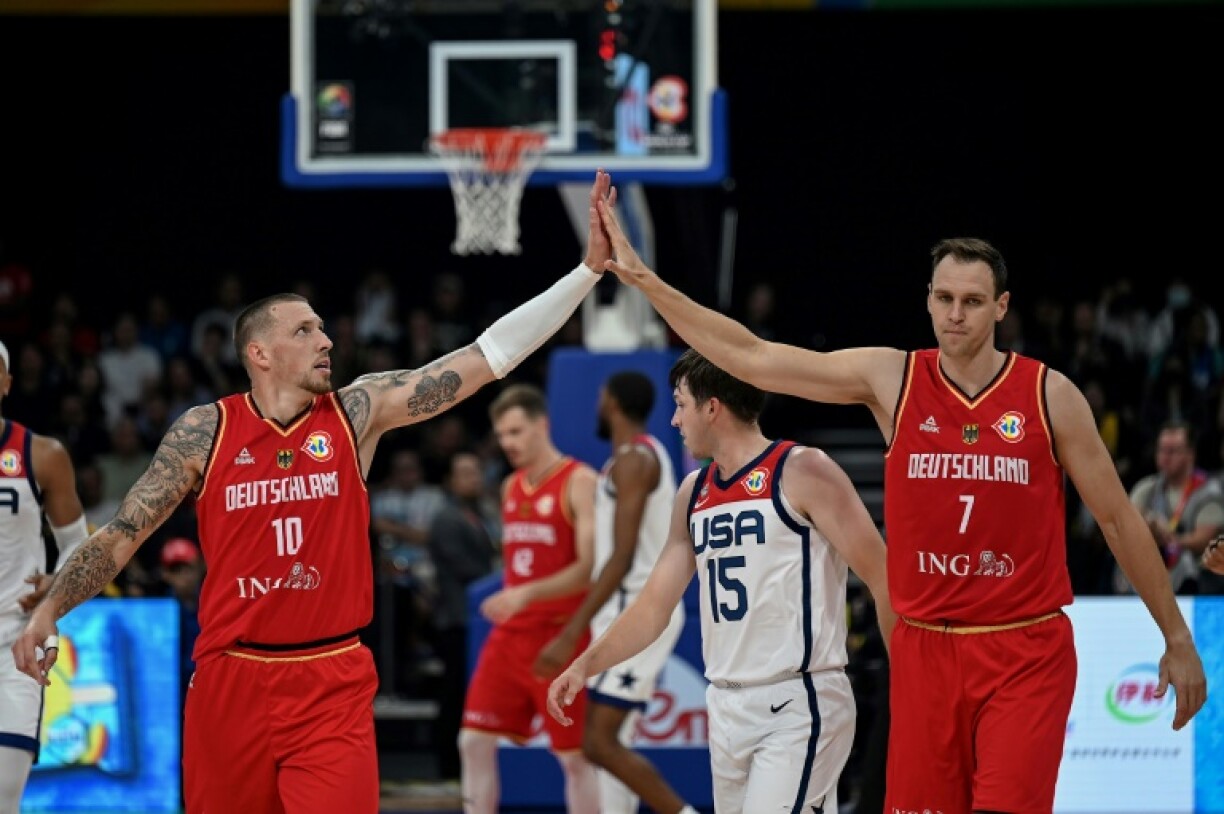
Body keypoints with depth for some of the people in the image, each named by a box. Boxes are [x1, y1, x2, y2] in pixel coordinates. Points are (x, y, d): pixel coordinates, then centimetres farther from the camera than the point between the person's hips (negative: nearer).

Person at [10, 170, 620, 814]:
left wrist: (589, 267, -9)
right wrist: (50, 610, -6)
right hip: (230, 682, 1)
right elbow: (121, 536, 5)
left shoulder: (357, 412, 0)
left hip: (332, 688, 0)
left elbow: (488, 357, -4)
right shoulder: (205, 431, -1)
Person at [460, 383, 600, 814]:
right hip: (511, 634, 7)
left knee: (575, 756, -1)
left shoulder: (580, 483, -10)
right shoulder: (511, 487, 13)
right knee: (474, 741, 0)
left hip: (561, 636, -7)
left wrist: (527, 594, -28)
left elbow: (590, 568, -18)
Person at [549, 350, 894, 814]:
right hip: (728, 707, 8)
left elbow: (882, 578, -10)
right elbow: (655, 605, 18)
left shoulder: (802, 472, -8)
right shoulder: (694, 493, 15)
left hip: (798, 705, -8)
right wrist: (585, 665, 5)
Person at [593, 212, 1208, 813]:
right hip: (925, 649, 2)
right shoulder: (891, 378, 1)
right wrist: (644, 280, -5)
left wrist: (1177, 639, 7)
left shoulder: (1049, 395, -2)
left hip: (1026, 654, -2)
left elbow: (1118, 519, 5)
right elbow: (751, 358, 0)